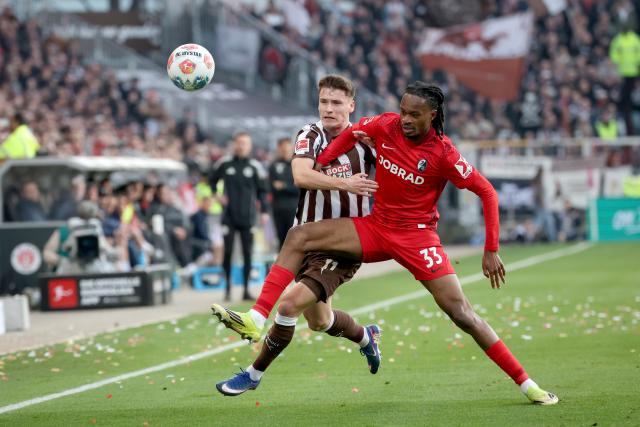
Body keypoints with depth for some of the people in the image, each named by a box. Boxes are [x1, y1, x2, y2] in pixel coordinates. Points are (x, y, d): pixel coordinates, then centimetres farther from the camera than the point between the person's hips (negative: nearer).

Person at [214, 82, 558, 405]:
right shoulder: (386, 126, -6)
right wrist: (317, 165, 7)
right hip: (375, 228, 5)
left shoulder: (443, 154, -17)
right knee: (298, 237, -11)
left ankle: (526, 384, -3)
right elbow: (353, 133, 15)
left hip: (417, 236, -5)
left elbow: (487, 192, -13)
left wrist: (491, 251, -15)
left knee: (461, 314, -12)